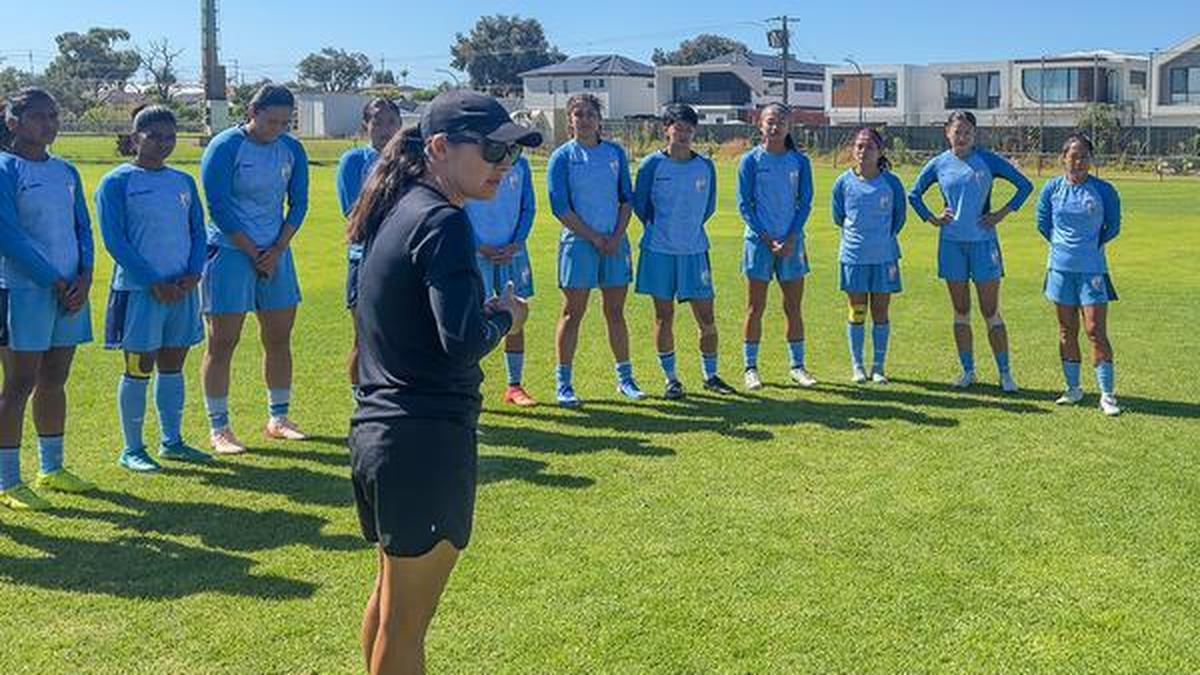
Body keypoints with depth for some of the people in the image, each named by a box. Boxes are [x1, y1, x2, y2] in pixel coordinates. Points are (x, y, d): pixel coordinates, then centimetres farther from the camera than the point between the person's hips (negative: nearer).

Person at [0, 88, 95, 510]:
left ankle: (51, 469, 26)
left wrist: (84, 277, -3)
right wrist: (53, 282, -14)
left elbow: (83, 229, 13)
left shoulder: (66, 172, 13)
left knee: (54, 381, 14)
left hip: (69, 290, 6)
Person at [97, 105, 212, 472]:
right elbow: (115, 240, -9)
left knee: (173, 365, 12)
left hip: (181, 289, 5)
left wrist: (193, 274, -5)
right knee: (139, 368, 0)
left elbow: (198, 231, 12)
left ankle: (172, 441, 23)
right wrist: (153, 282, -15)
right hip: (139, 290, -5)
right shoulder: (117, 182, -4)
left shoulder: (184, 182, 12)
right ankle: (132, 449, 10)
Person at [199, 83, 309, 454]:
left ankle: (278, 418, 23)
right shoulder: (225, 147, -10)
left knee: (279, 337, 10)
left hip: (275, 253, 6)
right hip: (229, 253, -5)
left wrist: (277, 251, -5)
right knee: (222, 342, -3)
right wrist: (254, 253, -12)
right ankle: (218, 429, 4)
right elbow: (219, 208, -12)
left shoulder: (292, 150, 6)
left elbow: (298, 205, 7)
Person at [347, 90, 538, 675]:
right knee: (404, 624, 4)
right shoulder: (442, 222, -17)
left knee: (391, 592, 26)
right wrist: (504, 316, -6)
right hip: (426, 438, -9)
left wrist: (485, 311, 8)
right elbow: (462, 342, -26)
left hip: (376, 429, 9)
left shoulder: (395, 212, 11)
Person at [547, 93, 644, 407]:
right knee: (573, 313, -1)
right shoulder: (562, 156, -2)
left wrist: (616, 237, -5)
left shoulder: (615, 152, 9)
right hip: (578, 242, -3)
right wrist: (594, 238, -10)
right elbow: (560, 207, -7)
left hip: (615, 242, 4)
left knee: (615, 312, 9)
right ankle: (563, 383, 5)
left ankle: (625, 378, 18)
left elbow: (626, 199, 9)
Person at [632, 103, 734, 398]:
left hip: (695, 251, 2)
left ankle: (710, 375, 19)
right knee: (664, 316, 5)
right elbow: (640, 205, 4)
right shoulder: (653, 164, -4)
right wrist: (661, 230, 10)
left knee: (706, 318, 2)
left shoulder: (705, 166, 4)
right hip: (659, 251, -2)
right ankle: (671, 379, 16)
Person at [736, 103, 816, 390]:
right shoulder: (751, 160, -2)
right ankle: (750, 368, 9)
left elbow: (805, 203, 5)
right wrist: (767, 238, -11)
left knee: (793, 307, 7)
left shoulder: (799, 161, 5)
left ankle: (797, 366, 16)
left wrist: (791, 238, -8)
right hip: (759, 240, -2)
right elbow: (744, 204, -3)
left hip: (791, 241, 2)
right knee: (755, 307, 2)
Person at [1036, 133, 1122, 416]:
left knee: (1096, 331, -7)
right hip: (1061, 267, 3)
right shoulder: (1052, 188, 1)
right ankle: (1073, 388, 22)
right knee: (1067, 331, 10)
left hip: (1093, 269, -3)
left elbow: (1113, 226, 6)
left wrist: (1092, 245, 5)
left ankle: (1107, 394, -2)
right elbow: (1042, 222, 12)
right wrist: (1062, 244, 9)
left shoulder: (1104, 190, -4)